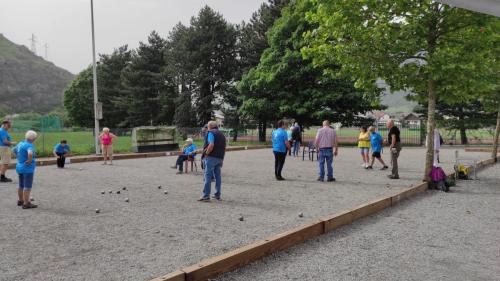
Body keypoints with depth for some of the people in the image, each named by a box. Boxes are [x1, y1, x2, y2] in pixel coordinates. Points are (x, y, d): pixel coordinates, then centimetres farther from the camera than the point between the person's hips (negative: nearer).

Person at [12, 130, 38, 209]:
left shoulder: (20, 143, 8)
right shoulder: (29, 145, -19)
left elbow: (13, 150, 25)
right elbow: (30, 153, -39)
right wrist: (29, 160, -22)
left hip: (19, 167, 9)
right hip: (27, 169, -9)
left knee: (21, 186, 19)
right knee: (28, 187, -4)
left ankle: (20, 201, 30)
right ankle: (26, 204, -3)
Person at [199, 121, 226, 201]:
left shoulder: (211, 133, -5)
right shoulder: (222, 134, 19)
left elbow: (211, 145, -21)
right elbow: (224, 148, 20)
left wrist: (206, 154, -12)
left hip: (211, 157, -7)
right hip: (220, 158, 8)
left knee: (208, 176, -6)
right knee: (218, 176, 11)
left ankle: (206, 196, -8)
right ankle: (217, 195, 14)